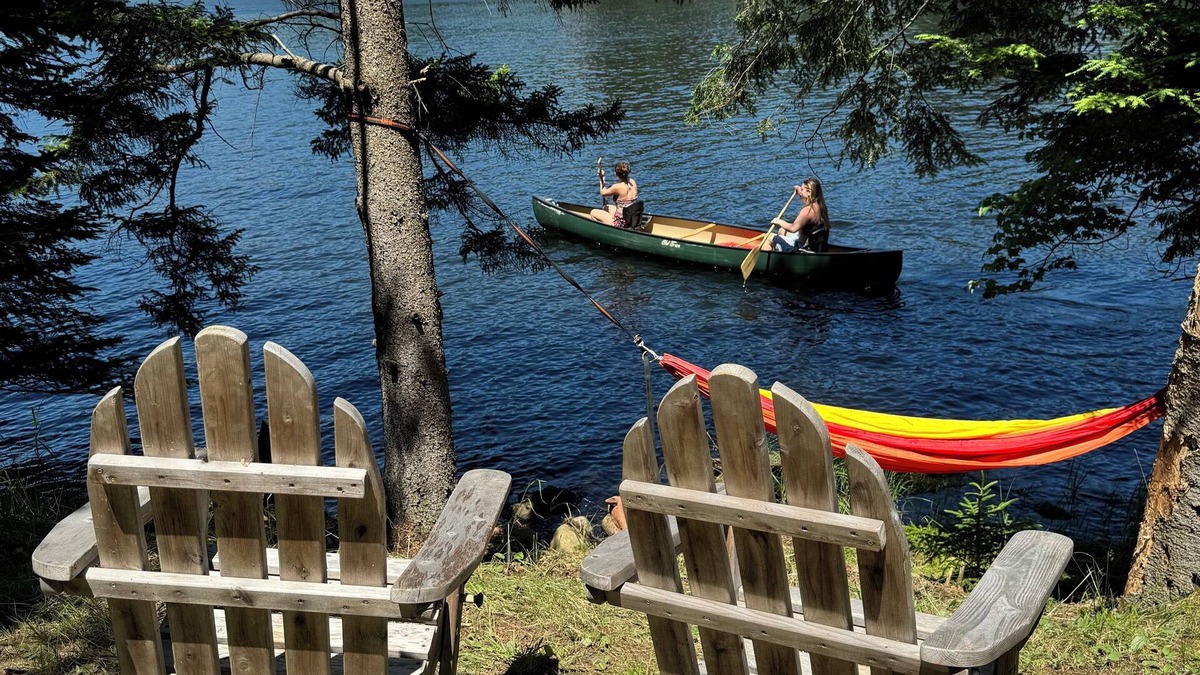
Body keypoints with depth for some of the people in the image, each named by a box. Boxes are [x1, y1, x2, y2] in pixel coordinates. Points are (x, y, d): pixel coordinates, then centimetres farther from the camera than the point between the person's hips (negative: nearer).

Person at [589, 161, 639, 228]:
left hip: (621, 223, -8)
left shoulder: (617, 187, -25)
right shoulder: (633, 182, -5)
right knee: (606, 207, 31)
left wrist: (602, 178, 6)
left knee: (593, 212, 11)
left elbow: (603, 193, -4)